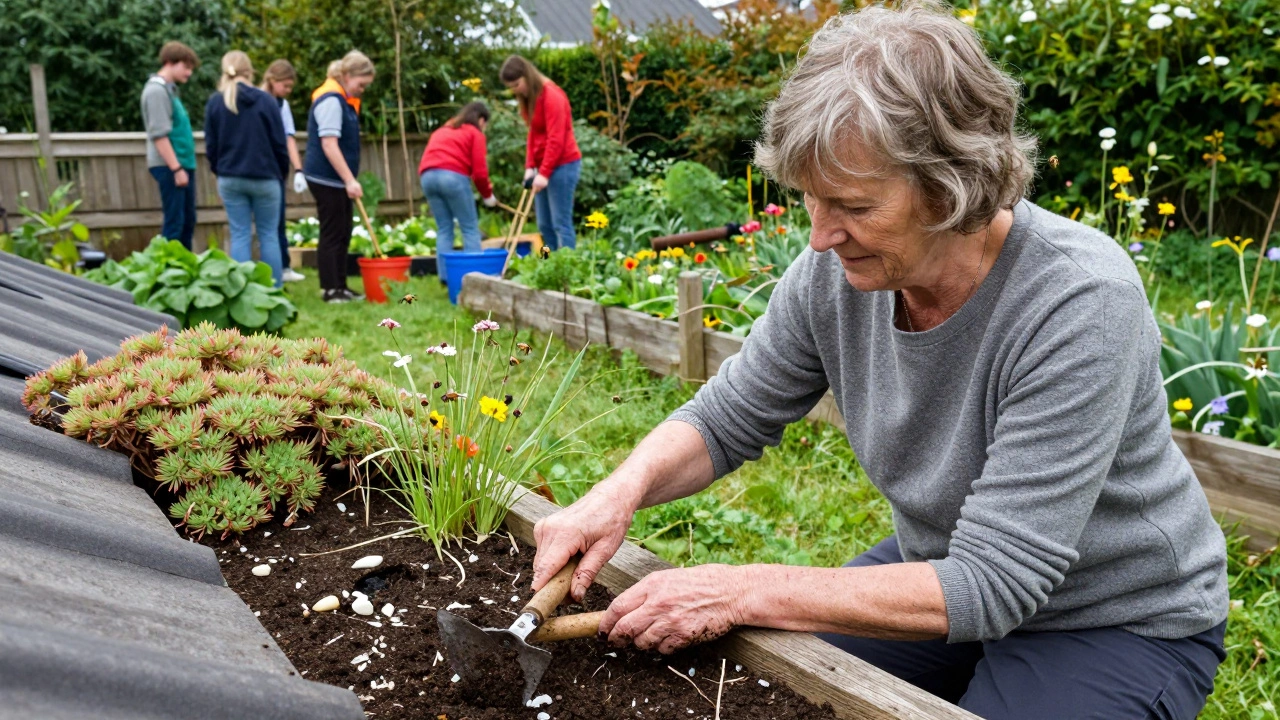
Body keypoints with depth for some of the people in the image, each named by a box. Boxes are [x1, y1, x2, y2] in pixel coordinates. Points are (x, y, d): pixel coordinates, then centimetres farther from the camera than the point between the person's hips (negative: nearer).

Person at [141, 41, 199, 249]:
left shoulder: (170, 89, 17)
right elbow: (159, 135, -18)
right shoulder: (156, 90, -12)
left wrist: (183, 166, 18)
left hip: (182, 164, 10)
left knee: (188, 221, 12)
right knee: (174, 223, -7)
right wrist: (176, 168, -20)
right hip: (169, 166, -10)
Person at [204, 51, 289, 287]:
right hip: (265, 177, -2)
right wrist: (282, 174, 11)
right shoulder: (265, 100, -6)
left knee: (240, 236, 5)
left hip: (230, 179, 2)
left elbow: (210, 146, 5)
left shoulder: (215, 102, 1)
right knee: (268, 235, 6)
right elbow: (279, 143, -2)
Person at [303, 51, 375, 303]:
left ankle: (340, 286, 19)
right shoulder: (331, 100, -15)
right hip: (326, 178, -10)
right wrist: (350, 180, -24)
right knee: (332, 233, -5)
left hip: (338, 179, 10)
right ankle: (331, 290, 1)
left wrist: (349, 180, 17)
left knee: (342, 234, 12)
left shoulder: (342, 99, 15)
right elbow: (329, 144, -22)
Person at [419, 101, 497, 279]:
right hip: (453, 176, -6)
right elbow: (479, 171, 3)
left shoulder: (441, 131, 31)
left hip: (427, 176, 6)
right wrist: (488, 195, 16)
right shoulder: (475, 133, 12)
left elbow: (430, 157, 22)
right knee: (470, 228, 2)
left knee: (443, 228, 10)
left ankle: (446, 277, 4)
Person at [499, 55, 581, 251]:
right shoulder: (529, 98, 13)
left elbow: (556, 139, -19)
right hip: (544, 167, 9)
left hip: (563, 165, -9)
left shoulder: (551, 95, -15)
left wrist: (544, 172, -20)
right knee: (544, 225, 8)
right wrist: (530, 166, 4)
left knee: (561, 223, -9)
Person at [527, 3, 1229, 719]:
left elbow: (993, 583, -31)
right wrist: (624, 488, -24)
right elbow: (722, 423, -2)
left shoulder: (1079, 302, -32)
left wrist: (742, 593, -33)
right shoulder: (836, 271, -15)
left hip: (1122, 626, -4)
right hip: (947, 573, 5)